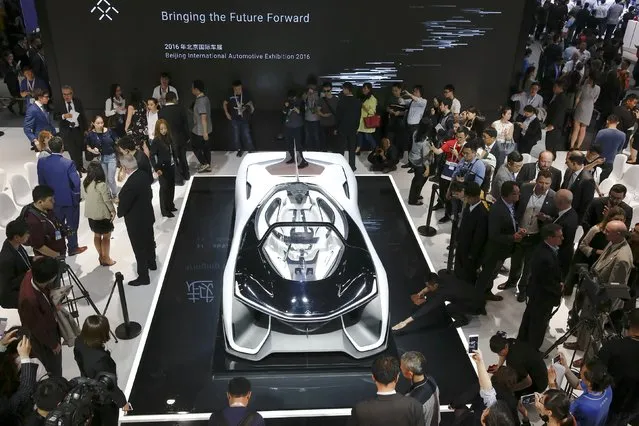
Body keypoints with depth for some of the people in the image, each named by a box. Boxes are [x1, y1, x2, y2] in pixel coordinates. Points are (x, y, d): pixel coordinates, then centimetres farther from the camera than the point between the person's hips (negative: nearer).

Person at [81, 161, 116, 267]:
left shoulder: (85, 183, -4)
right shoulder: (101, 184, -24)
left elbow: (83, 196, 9)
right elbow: (107, 200, -17)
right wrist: (113, 210, -3)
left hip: (90, 214, 7)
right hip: (103, 214, -6)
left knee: (97, 235, 20)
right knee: (106, 236, 9)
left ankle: (101, 256, 31)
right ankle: (106, 259, 18)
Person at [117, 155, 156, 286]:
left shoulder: (130, 184, -33)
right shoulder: (143, 175, -8)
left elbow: (123, 205, -23)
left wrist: (119, 212, -1)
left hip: (136, 221, -9)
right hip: (147, 215, 9)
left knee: (139, 249, 6)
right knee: (148, 242, 27)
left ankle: (143, 276, 18)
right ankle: (152, 263, 49)